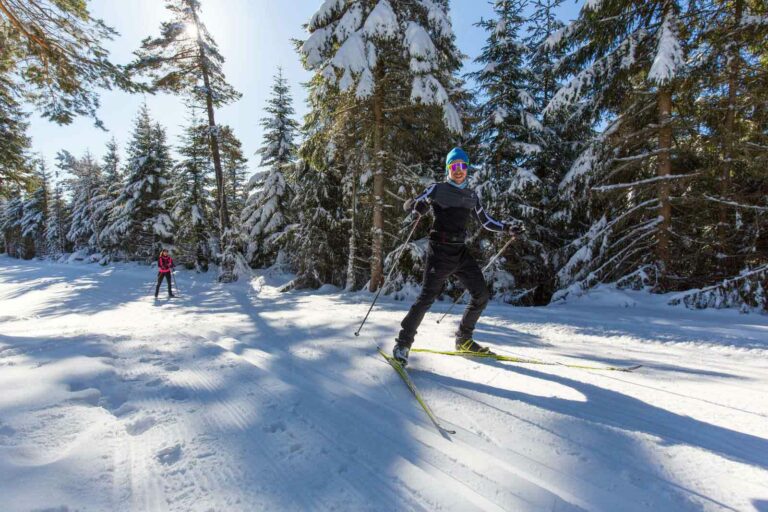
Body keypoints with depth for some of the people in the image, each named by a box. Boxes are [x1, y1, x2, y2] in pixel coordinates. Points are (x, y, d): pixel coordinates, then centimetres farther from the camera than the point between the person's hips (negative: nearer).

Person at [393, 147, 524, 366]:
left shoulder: (472, 196, 16)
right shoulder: (437, 189, 1)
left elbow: (487, 222, 22)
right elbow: (408, 205, -5)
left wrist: (508, 227, 7)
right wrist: (419, 205, -28)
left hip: (461, 252, 6)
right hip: (440, 251, -6)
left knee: (482, 295, 5)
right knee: (427, 297, -14)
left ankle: (463, 339, 21)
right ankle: (403, 343, 0)